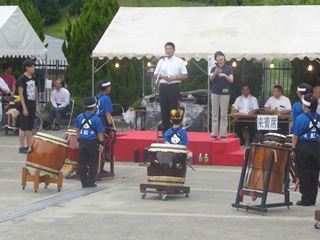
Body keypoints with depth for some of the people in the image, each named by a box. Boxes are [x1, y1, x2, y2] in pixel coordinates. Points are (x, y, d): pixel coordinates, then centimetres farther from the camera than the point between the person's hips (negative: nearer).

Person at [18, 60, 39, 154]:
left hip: (32, 106, 7)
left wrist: (37, 106, 14)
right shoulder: (22, 78, -10)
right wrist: (24, 107, -17)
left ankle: (29, 146, 15)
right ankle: (22, 147, 1)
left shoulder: (34, 78, 11)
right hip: (25, 106, -7)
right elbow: (20, 93, -13)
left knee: (30, 128, 10)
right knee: (23, 127, -2)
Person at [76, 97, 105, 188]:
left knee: (82, 163, 10)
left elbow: (77, 130, 13)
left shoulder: (79, 117, 4)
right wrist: (101, 144, -2)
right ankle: (91, 182, 9)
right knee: (93, 164, 7)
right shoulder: (96, 119, -10)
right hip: (93, 143, -4)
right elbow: (100, 133, -9)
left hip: (82, 142, 4)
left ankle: (84, 182, 13)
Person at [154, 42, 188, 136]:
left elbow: (185, 76, 0)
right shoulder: (161, 61, 12)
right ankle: (165, 130, 11)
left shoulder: (179, 61, 2)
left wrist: (174, 78, -13)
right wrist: (162, 76, -8)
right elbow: (155, 75, 14)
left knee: (173, 109, -3)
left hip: (174, 87, -3)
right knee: (164, 109, 4)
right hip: (163, 87, 3)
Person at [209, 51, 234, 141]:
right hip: (215, 92, 2)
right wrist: (216, 72, -32)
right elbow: (211, 78, -12)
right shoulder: (214, 68, 6)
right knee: (214, 114, 3)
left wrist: (225, 75, -28)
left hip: (225, 93, -2)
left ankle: (223, 134, 1)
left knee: (223, 114, -1)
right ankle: (214, 134, 6)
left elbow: (231, 80, -9)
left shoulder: (229, 68, 1)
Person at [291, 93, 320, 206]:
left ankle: (306, 199, 5)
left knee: (304, 174, 2)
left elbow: (295, 136, -11)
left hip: (303, 148, -4)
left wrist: (293, 148, 0)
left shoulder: (301, 118, -13)